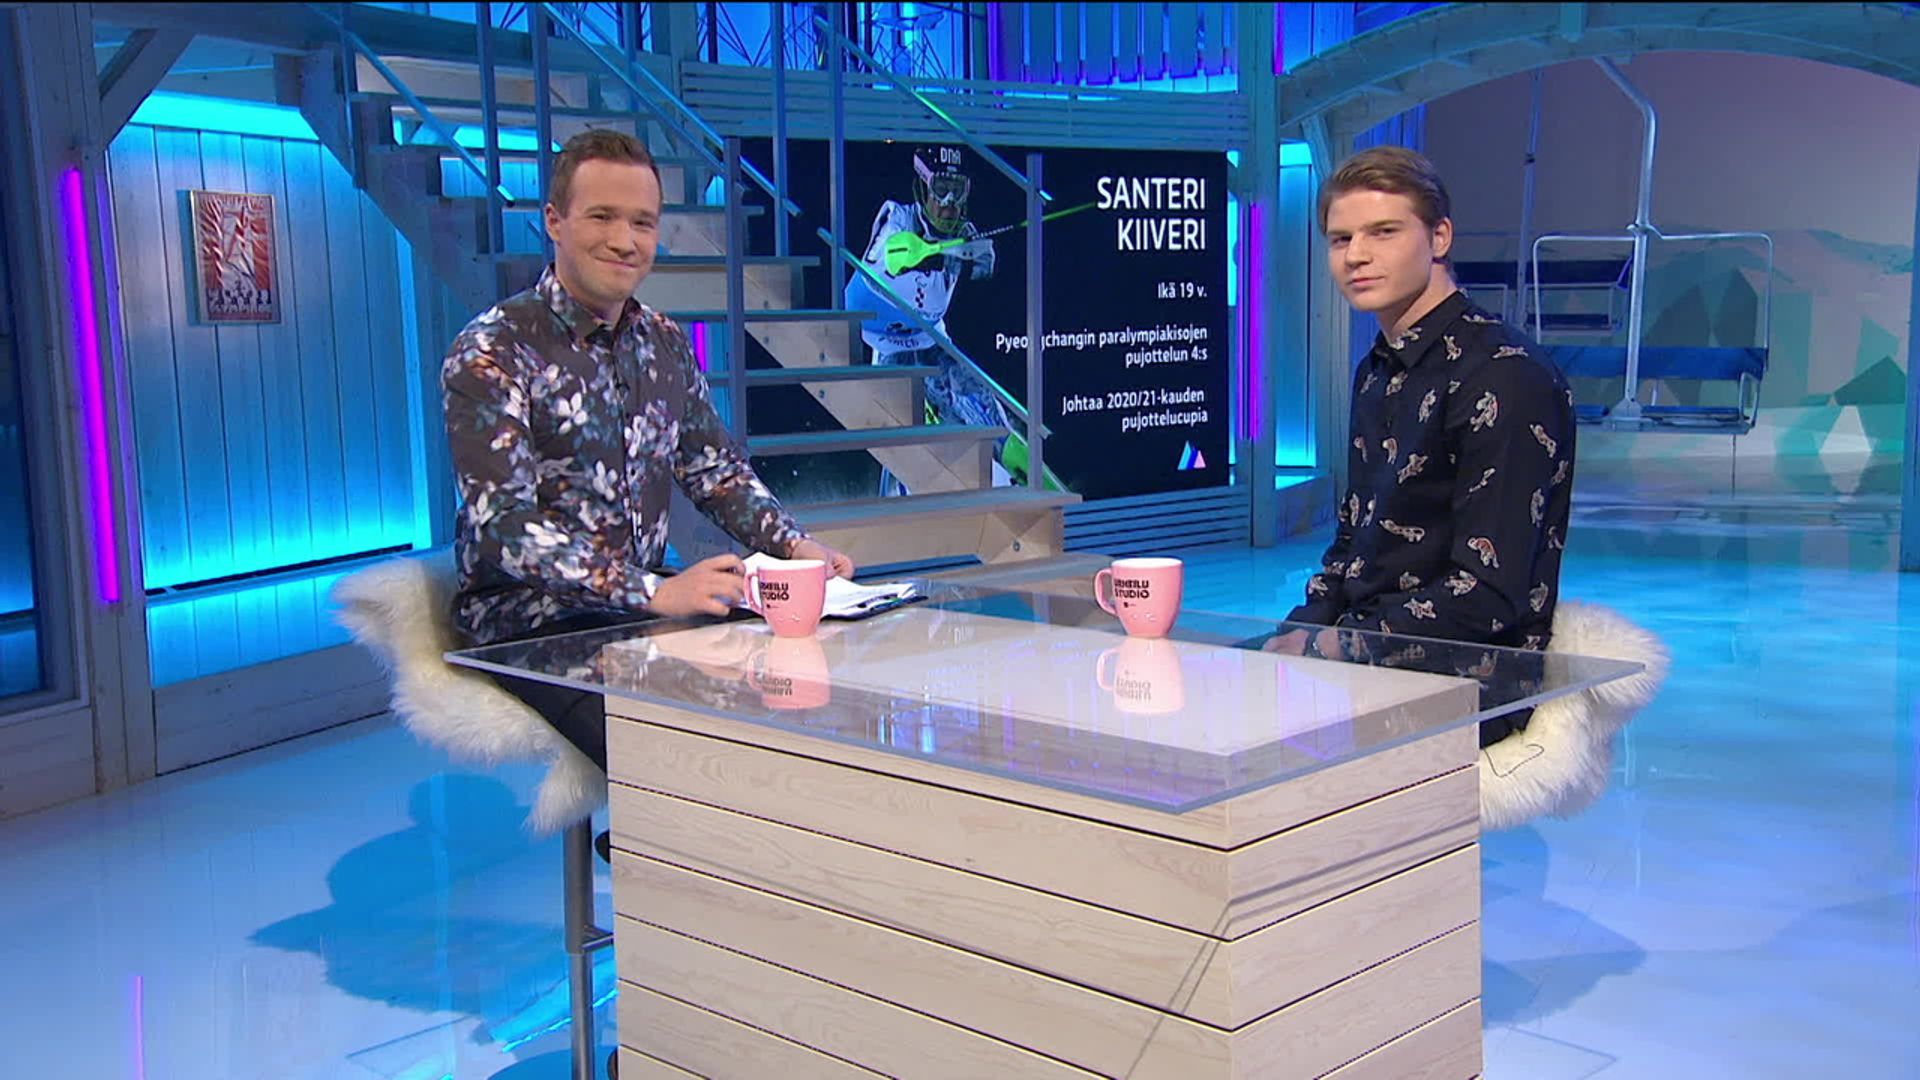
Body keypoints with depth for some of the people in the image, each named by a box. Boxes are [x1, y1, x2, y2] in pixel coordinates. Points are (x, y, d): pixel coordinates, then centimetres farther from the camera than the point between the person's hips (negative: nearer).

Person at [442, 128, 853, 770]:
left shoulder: (667, 345, 11)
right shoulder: (493, 352, -10)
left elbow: (718, 471, 19)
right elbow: (503, 525, -20)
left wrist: (794, 547, -1)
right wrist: (654, 592, -30)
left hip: (647, 609, 7)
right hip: (531, 625, -6)